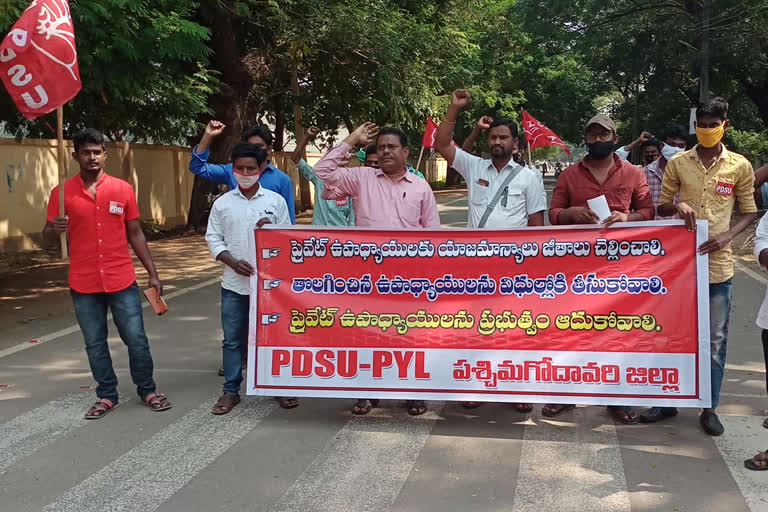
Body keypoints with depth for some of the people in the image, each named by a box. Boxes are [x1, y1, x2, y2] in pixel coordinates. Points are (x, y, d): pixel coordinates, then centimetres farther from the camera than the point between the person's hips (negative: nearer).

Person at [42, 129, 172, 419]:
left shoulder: (123, 189, 2)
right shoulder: (63, 193, -1)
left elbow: (135, 234, 8)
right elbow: (48, 238, 4)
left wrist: (152, 273, 5)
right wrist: (55, 229, -21)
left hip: (122, 281, 0)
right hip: (84, 285, 0)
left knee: (136, 340, 4)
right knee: (95, 344, 9)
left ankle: (147, 391, 21)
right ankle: (107, 396, 23)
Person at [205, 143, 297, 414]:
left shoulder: (276, 200, 2)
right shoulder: (222, 203, 4)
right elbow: (213, 238, 4)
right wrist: (233, 262, -10)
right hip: (234, 283, 1)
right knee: (232, 339, 7)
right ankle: (231, 391, 18)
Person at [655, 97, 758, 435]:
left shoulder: (740, 166, 1)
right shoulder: (677, 163, 3)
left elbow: (750, 213, 6)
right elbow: (661, 207, 9)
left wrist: (727, 236, -12)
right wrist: (678, 206, -14)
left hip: (718, 264, -1)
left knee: (715, 340, 7)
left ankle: (709, 407, 20)